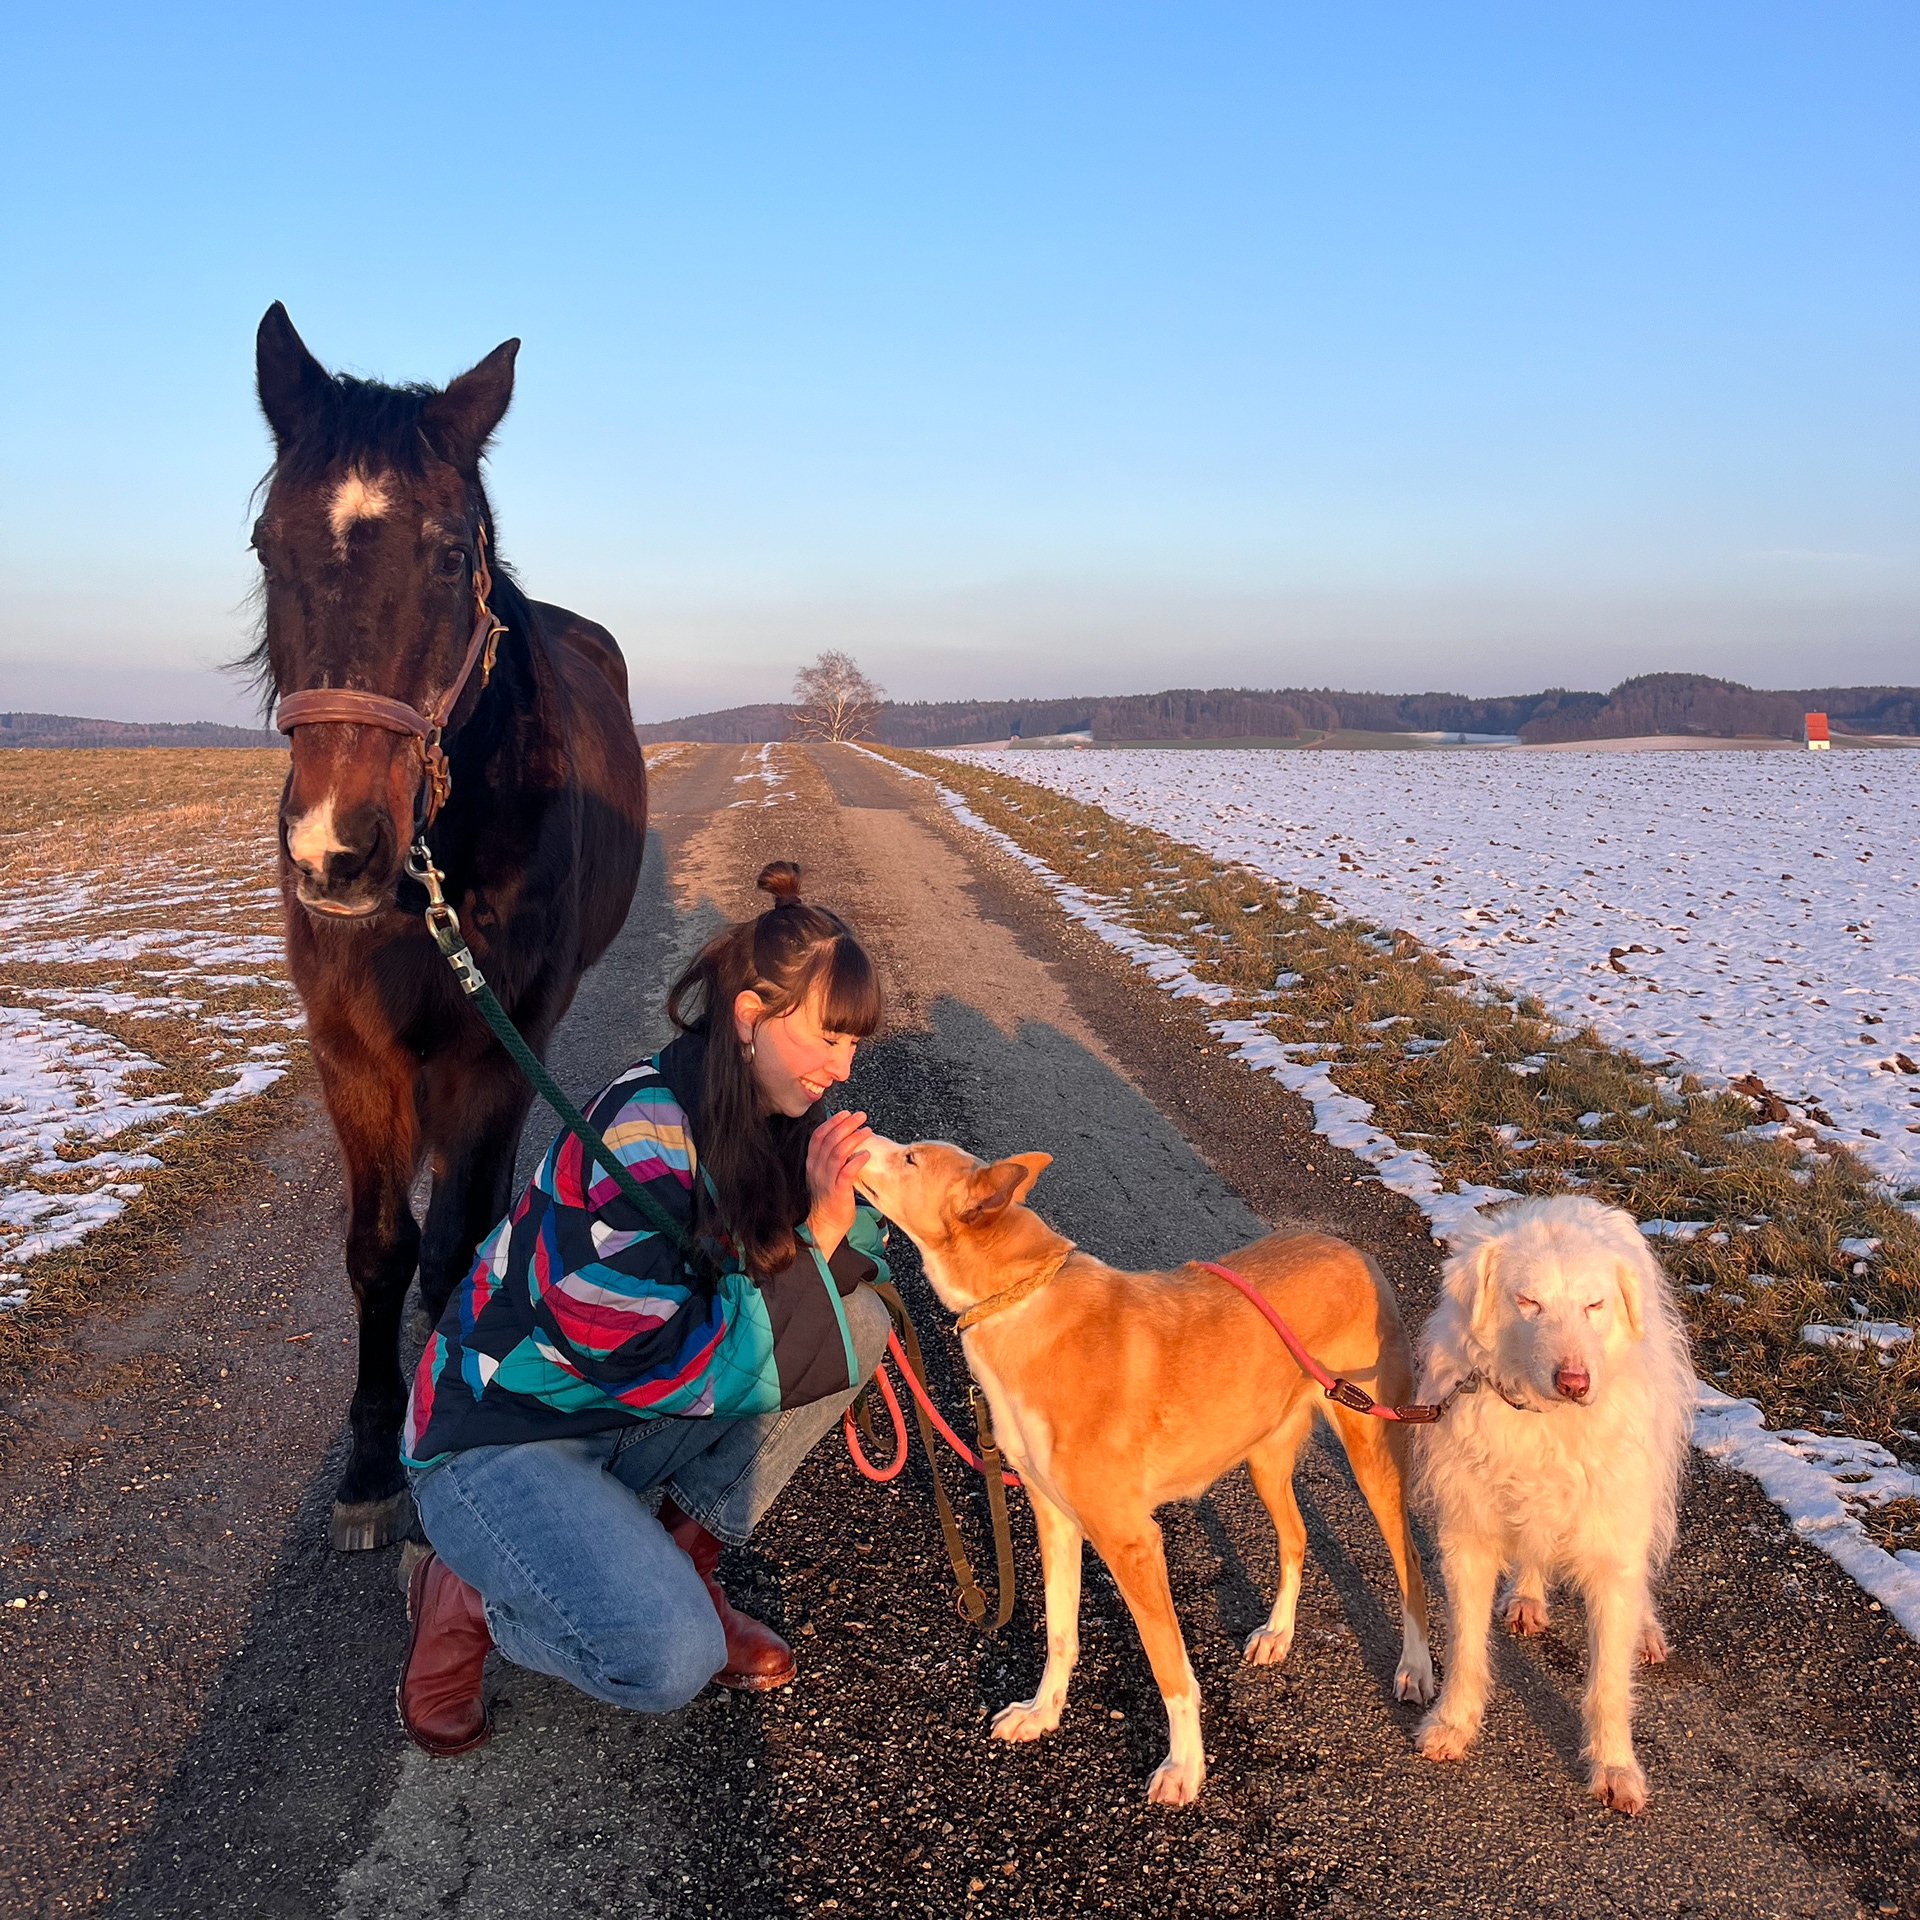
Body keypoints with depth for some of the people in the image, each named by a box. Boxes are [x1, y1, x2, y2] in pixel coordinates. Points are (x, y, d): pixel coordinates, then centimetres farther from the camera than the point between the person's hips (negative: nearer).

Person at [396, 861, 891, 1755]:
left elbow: (841, 1272, 4)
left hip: (633, 1423, 8)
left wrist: (848, 1206, -18)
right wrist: (813, 1237, -26)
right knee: (668, 1659, -28)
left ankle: (681, 1559, 2)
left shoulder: (766, 1116, -3)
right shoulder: (644, 1132, -27)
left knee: (856, 1321, -10)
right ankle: (464, 1598, 2)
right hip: (498, 1439, -8)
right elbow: (660, 1365, -27)